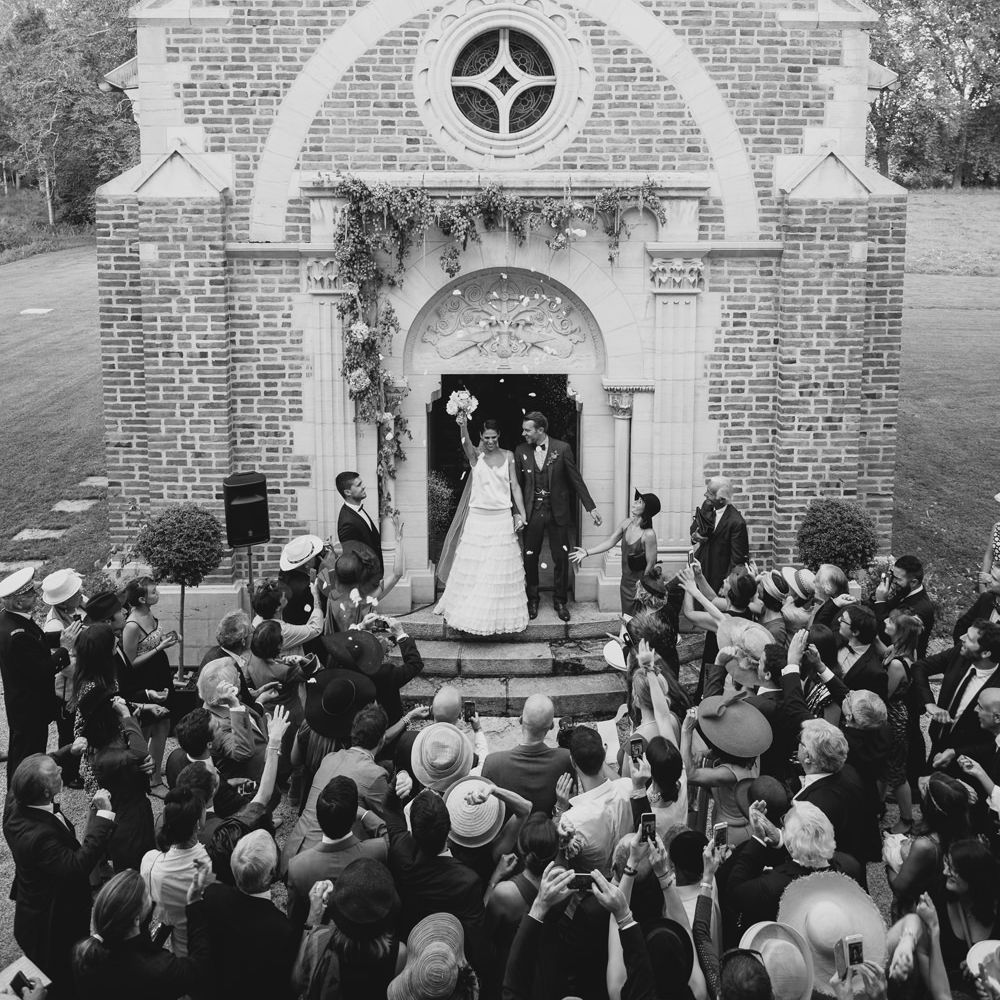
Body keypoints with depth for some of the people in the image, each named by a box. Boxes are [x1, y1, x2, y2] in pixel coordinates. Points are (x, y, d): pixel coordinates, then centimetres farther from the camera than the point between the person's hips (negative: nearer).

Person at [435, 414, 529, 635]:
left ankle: (502, 616, 16)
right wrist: (463, 427, -46)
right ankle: (472, 614, 17)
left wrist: (522, 514, -3)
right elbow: (466, 444, -25)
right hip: (477, 518, -1)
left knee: (501, 570, 5)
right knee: (473, 568, 3)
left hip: (502, 518, 1)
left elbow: (515, 486, 5)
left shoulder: (508, 456, 5)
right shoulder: (476, 455, -2)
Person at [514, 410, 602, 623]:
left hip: (557, 511, -1)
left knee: (561, 558, 3)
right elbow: (517, 484, 6)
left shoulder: (562, 449, -5)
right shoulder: (521, 451, 1)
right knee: (530, 558, 6)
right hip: (532, 512, 2)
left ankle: (560, 601, 18)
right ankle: (532, 601, 22)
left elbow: (576, 480, -2)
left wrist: (591, 507, -4)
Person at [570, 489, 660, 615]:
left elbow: (651, 564, -18)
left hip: (639, 584, -7)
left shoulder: (648, 534, -24)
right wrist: (587, 552, -2)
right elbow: (610, 541, 5)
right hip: (625, 581, 7)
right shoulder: (626, 524, -4)